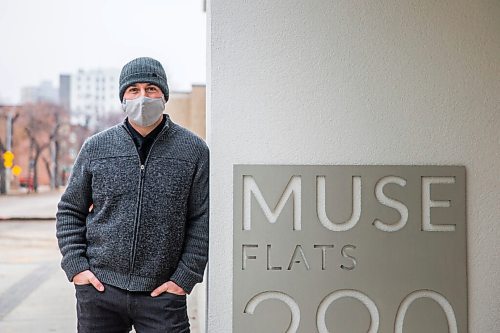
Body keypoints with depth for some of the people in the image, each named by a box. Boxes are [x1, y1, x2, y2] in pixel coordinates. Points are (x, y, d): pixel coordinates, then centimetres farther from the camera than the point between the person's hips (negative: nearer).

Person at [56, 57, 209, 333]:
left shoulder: (194, 151, 1)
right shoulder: (96, 147, 5)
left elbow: (203, 221, 1)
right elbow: (69, 211, 11)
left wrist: (185, 277, -5)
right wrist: (75, 266, 1)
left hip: (162, 293, -1)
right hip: (99, 289, 2)